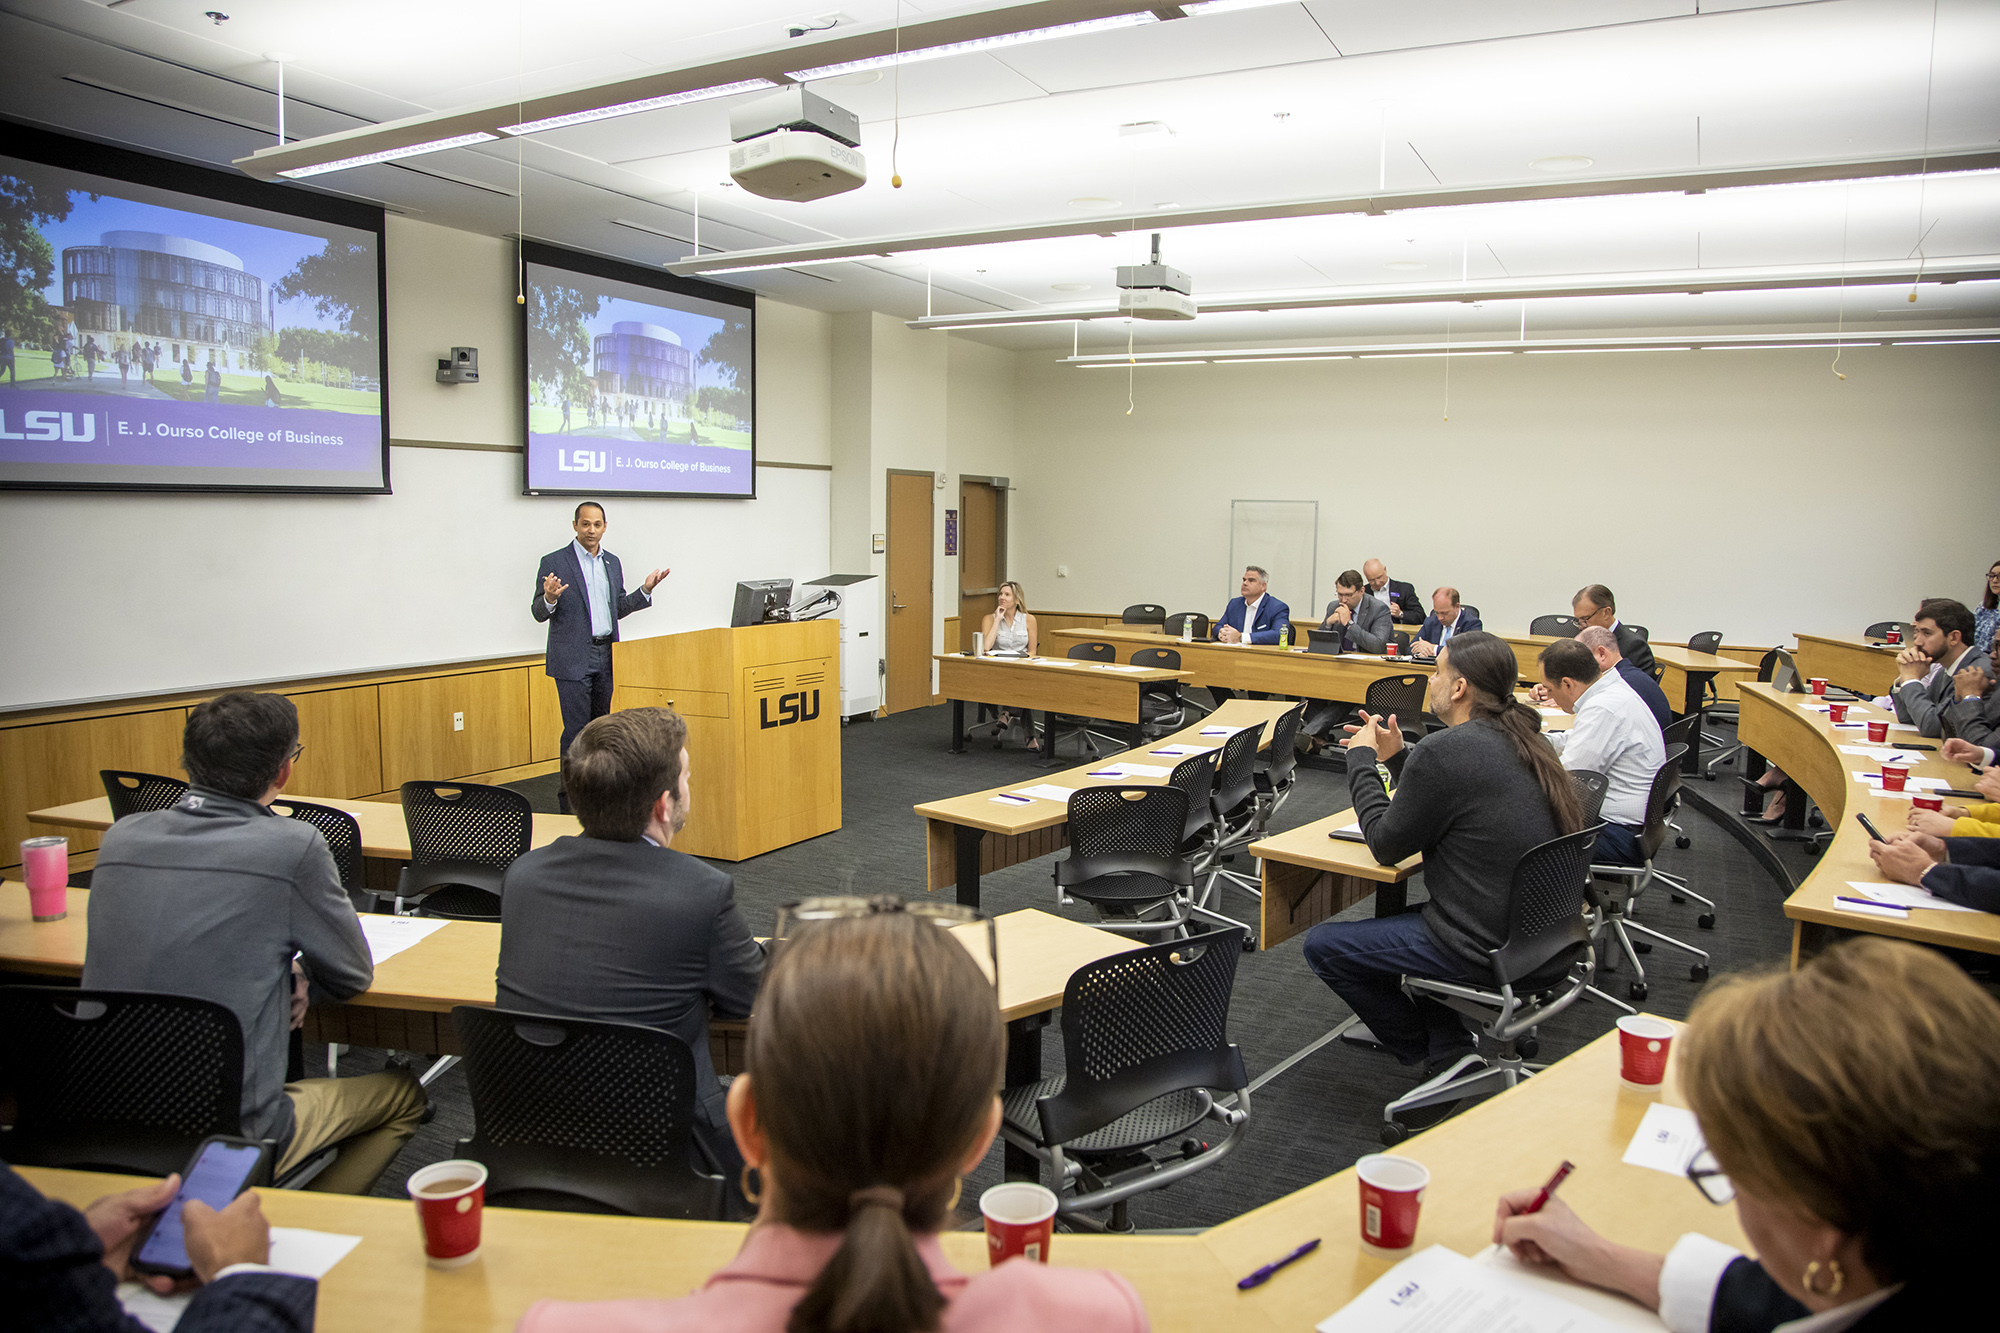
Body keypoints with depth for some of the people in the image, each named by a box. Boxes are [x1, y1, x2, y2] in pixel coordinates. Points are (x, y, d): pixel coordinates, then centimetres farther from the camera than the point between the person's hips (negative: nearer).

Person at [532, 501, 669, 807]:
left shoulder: (612, 563, 12)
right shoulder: (554, 562, -5)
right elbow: (539, 612, -5)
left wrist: (645, 590, 6)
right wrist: (549, 597, -27)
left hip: (606, 656, 6)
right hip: (573, 659, -6)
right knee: (576, 730, -5)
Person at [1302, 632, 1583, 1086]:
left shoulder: (1445, 751, -22)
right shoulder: (1521, 740, 6)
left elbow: (1387, 846, -11)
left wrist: (1362, 759, 0)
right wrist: (1393, 757, 15)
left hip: (1484, 949, -9)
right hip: (1538, 936, 9)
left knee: (1321, 944, 4)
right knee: (1392, 915, 31)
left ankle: (1439, 1055, 13)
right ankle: (1450, 1042, 21)